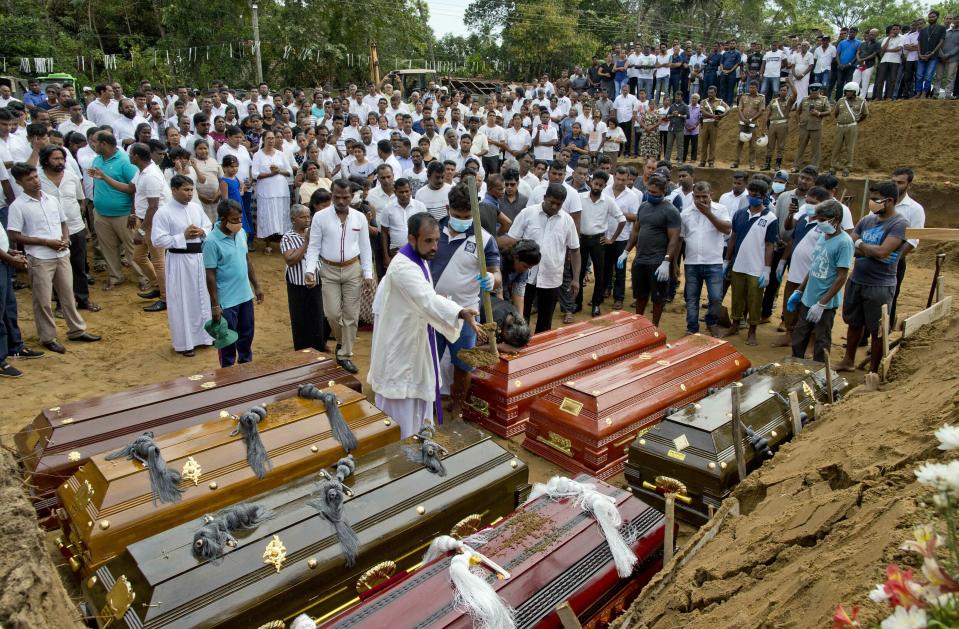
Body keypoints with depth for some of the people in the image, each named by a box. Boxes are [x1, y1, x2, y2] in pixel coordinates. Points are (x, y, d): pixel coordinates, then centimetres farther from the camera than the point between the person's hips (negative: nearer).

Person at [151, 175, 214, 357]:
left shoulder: (196, 207, 5)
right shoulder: (163, 212, -13)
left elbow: (209, 226, 15)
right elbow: (157, 241, -15)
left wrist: (202, 232, -8)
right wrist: (183, 236, -20)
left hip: (199, 257, 6)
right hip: (178, 261, -6)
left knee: (202, 298, 16)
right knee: (181, 302, 3)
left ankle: (203, 335, 33)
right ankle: (183, 343, 16)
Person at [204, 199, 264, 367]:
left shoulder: (241, 233, 1)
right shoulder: (212, 242, -19)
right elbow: (210, 275, -17)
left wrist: (256, 286, 13)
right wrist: (215, 305, -16)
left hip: (245, 296, 7)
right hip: (226, 301, -6)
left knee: (246, 335, 21)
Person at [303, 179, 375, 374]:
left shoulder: (360, 218, 0)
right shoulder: (320, 217, -5)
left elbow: (365, 247, 4)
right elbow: (314, 246, -4)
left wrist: (368, 273, -2)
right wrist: (310, 270, -17)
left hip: (353, 270, 1)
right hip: (329, 270, -1)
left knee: (351, 314, 4)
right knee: (332, 313, -2)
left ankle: (345, 355, 15)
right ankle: (341, 342, 29)